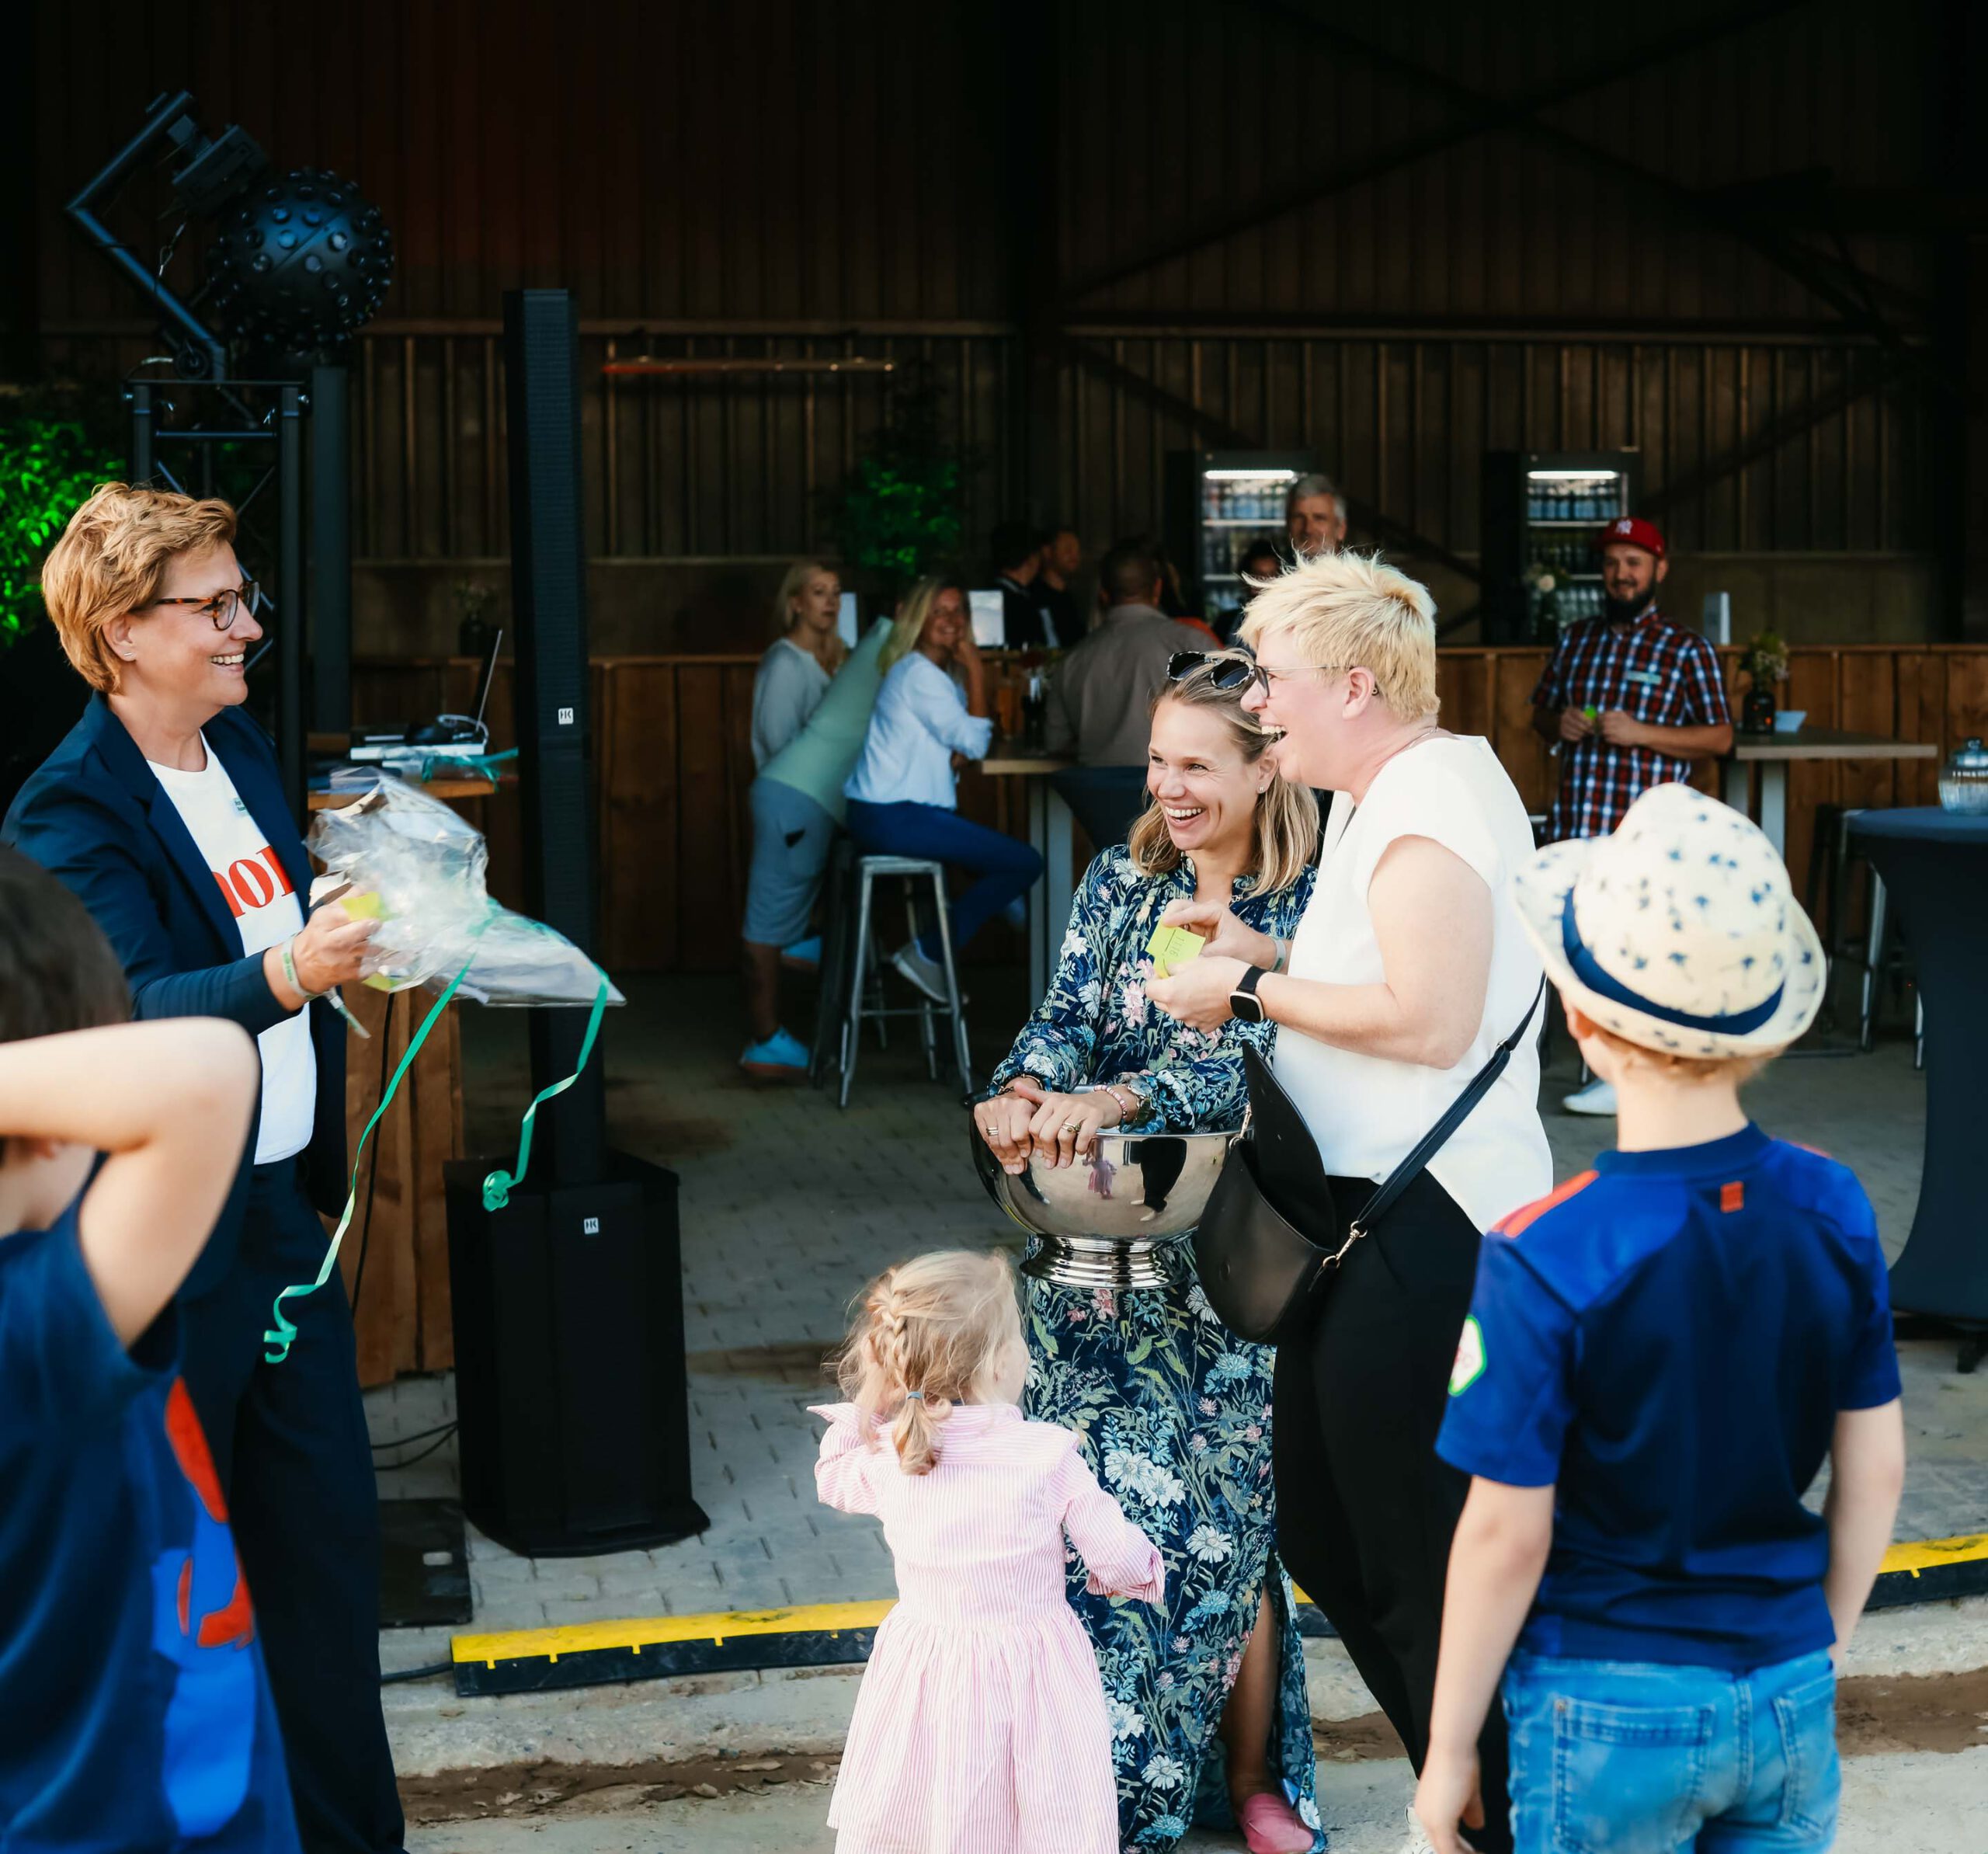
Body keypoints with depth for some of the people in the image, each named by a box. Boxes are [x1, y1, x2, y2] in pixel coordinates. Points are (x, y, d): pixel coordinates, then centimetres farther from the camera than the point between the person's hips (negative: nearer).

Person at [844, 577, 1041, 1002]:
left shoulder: (937, 675, 19)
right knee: (1025, 863, -10)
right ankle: (927, 952, -5)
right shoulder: (917, 673, -12)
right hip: (894, 818, -10)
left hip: (891, 815, 10)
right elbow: (973, 743, -14)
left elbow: (964, 742, 15)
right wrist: (976, 672, -8)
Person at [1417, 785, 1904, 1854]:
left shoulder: (1546, 1260, -21)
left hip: (1613, 1707, -3)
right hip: (1790, 1698, 4)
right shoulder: (1832, 1209, -7)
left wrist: (1447, 1751, -3)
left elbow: (1506, 1536, -15)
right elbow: (1874, 1470, 1)